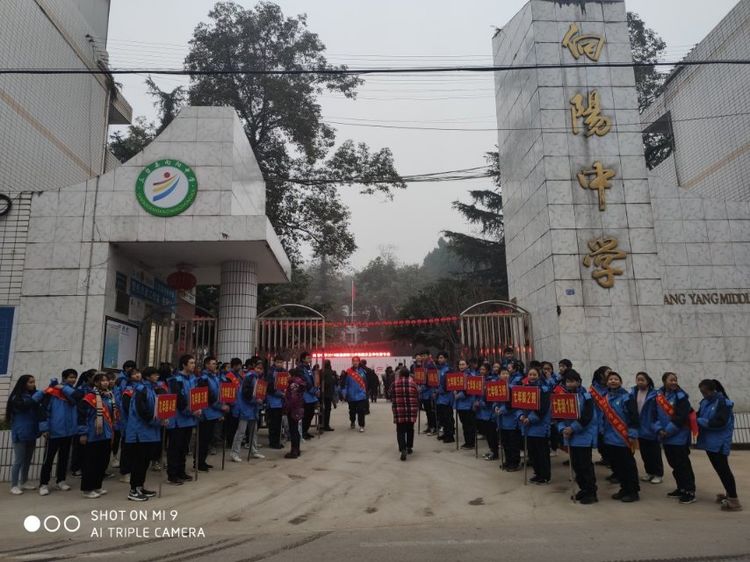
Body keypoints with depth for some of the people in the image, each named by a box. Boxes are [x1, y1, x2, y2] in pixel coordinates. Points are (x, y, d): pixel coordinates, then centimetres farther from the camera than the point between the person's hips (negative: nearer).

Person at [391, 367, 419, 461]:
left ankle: (403, 449, -14)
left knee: (400, 431, 2)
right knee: (410, 430, 18)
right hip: (411, 411, 2)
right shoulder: (412, 383, -1)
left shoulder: (395, 384, -3)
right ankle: (409, 447, 28)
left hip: (399, 411, -1)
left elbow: (392, 398, 5)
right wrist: (417, 409, 20)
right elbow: (417, 397, 6)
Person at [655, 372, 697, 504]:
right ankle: (681, 488, 30)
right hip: (665, 437, 6)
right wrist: (659, 429, -9)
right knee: (674, 464, 16)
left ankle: (690, 492, 6)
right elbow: (655, 414, 5)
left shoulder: (681, 396, -11)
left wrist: (668, 431, -16)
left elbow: (681, 417, -18)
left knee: (683, 464, -3)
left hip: (679, 437, -6)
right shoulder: (658, 395, 5)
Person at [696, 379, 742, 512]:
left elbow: (720, 422, -24)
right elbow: (700, 416, 14)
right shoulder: (705, 402, 5)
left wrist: (699, 421, -21)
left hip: (719, 442, -8)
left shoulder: (723, 402, -17)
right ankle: (729, 494, 31)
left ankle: (734, 500, -1)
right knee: (719, 468, 17)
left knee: (723, 469, -7)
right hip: (709, 441, 8)